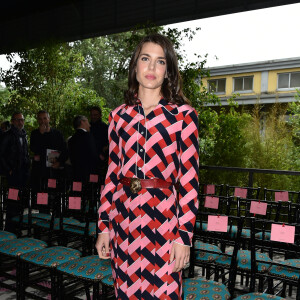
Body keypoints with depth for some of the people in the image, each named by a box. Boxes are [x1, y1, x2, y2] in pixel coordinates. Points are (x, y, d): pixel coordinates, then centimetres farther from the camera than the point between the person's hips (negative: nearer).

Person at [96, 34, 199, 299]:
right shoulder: (119, 115, 8)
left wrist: (184, 234, -8)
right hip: (124, 219, 3)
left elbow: (189, 178, -5)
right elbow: (112, 174, 9)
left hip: (164, 217, -3)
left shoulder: (183, 114, -2)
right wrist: (104, 225, 7)